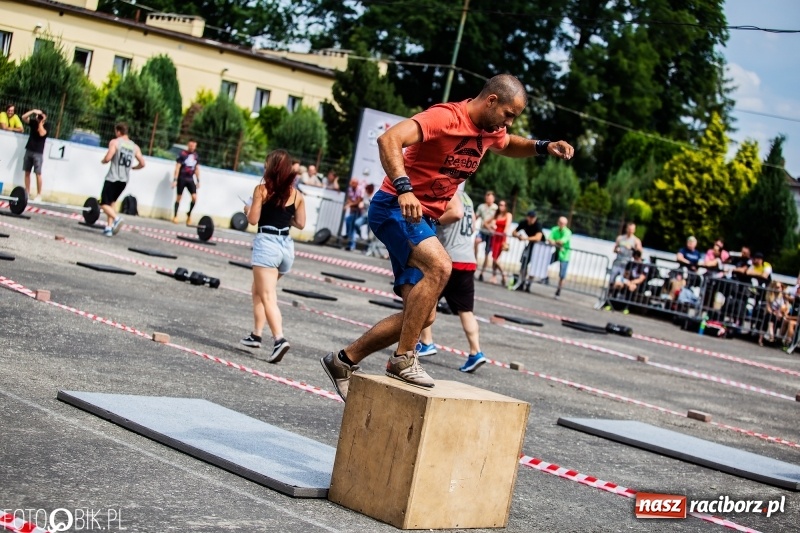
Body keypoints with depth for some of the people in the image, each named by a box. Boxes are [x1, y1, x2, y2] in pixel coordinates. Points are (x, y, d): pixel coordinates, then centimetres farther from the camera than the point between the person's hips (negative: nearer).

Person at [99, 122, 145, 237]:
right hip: (124, 180, 6)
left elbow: (107, 158, -16)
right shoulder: (134, 146, 10)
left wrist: (103, 161, 6)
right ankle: (109, 227, 13)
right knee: (111, 203, 20)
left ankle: (116, 218, -28)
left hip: (113, 178, -6)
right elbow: (142, 164, 7)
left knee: (104, 204, -2)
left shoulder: (115, 142, -5)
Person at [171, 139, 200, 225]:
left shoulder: (196, 156, 7)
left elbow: (197, 169, 13)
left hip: (190, 179, 4)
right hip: (182, 178, -4)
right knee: (179, 197, 1)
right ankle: (175, 216, 8)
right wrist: (175, 180, -12)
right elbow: (177, 167, -8)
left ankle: (189, 214, 13)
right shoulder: (182, 154, -7)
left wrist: (198, 181, 11)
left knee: (194, 197, -8)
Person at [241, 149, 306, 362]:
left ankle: (279, 339, -28)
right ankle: (256, 334, 26)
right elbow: (300, 223, 9)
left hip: (266, 243, -6)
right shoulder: (296, 194, 7)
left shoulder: (262, 189, -4)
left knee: (268, 296, -12)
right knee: (259, 291, 24)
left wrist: (248, 210, 15)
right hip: (286, 245, 6)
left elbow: (253, 219, -6)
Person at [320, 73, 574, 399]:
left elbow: (509, 146, 31)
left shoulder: (491, 130, 7)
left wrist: (543, 147, 10)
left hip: (423, 219, 9)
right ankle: (403, 359, -25)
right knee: (439, 266, -33)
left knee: (422, 316, 5)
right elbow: (389, 139, -33)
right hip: (395, 208, -9)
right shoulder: (445, 117, -20)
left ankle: (344, 361, 17)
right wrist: (403, 189, -47)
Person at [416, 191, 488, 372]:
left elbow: (456, 213, -27)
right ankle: (475, 352, -5)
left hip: (450, 259, -8)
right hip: (469, 260, 8)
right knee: (466, 310, 5)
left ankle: (426, 343, 9)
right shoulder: (465, 197, 20)